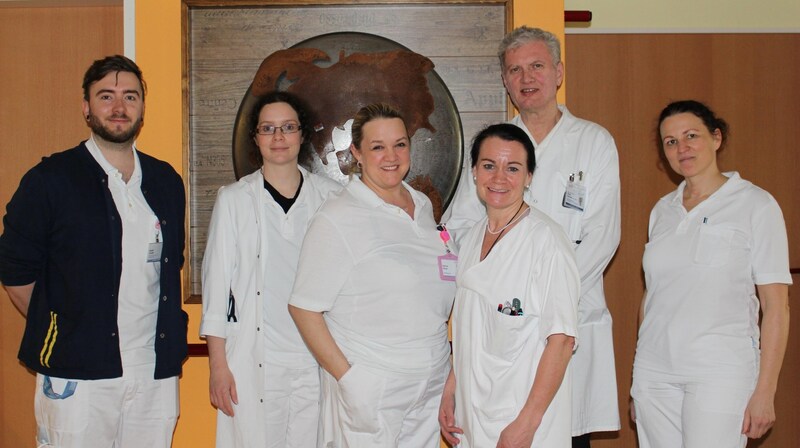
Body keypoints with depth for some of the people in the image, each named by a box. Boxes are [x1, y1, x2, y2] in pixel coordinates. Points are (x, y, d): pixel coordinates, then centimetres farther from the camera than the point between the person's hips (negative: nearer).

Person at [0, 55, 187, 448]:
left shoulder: (166, 182, 11)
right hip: (78, 378, -4)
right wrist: (57, 328, 3)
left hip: (155, 374, 4)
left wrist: (170, 334, 13)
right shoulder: (49, 180, -3)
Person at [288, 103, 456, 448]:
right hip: (369, 391, -6)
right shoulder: (338, 218, -11)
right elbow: (303, 307, -12)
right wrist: (346, 376, -16)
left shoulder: (423, 206, 9)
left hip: (432, 382, 6)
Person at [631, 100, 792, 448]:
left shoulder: (755, 205, -2)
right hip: (654, 372, 4)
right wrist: (639, 380, 12)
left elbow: (776, 304, -5)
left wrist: (764, 392, -10)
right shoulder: (662, 210, 12)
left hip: (719, 372, -4)